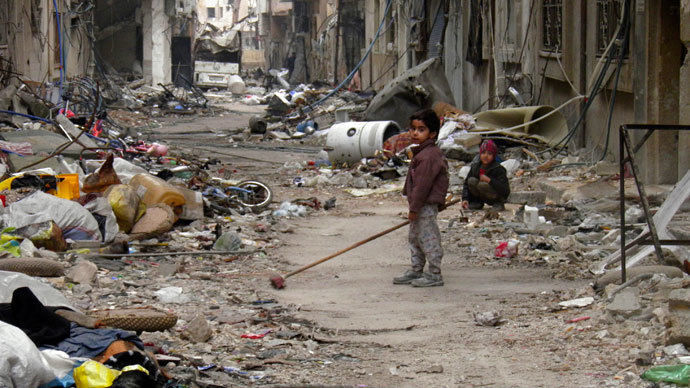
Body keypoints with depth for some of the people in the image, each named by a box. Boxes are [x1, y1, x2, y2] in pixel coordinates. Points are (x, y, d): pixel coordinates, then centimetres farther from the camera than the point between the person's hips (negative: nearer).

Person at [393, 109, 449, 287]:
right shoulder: (421, 152, 14)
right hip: (420, 205, 11)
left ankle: (434, 275, 2)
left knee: (428, 238, -5)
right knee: (414, 238, 19)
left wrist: (414, 208, -20)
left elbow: (423, 184, -23)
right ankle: (416, 271, 30)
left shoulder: (429, 155, -21)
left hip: (426, 205, -11)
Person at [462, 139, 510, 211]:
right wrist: (465, 199, -14)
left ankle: (499, 203, -10)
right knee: (471, 180, -18)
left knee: (482, 185, -31)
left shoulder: (498, 169, -20)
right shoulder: (475, 166, -5)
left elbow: (506, 190, -28)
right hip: (484, 198, 5)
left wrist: (489, 180, -34)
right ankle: (478, 202, 2)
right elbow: (466, 183, 1)